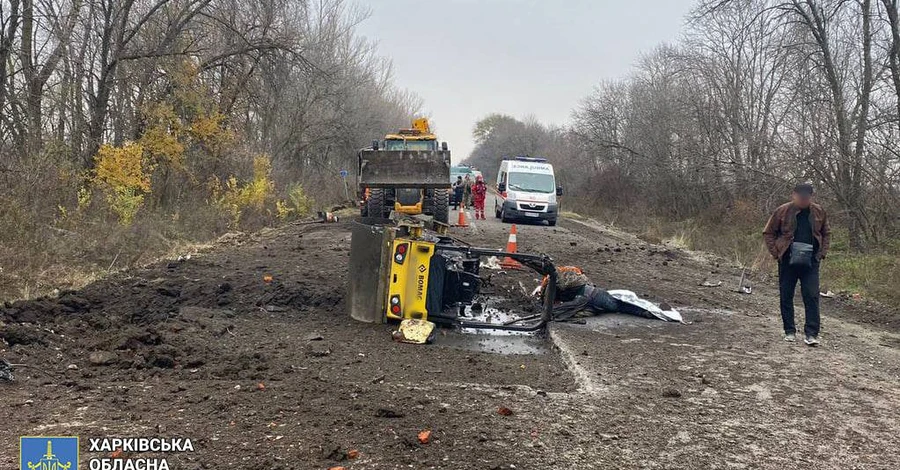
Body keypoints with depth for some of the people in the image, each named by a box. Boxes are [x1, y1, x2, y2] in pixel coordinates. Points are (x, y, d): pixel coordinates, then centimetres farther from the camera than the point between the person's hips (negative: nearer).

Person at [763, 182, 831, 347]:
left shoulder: (819, 212, 3)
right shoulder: (783, 211, -5)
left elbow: (826, 233, 16)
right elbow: (768, 233, 3)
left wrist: (822, 253, 4)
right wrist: (776, 253, -5)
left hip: (810, 262, 1)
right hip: (788, 262, -1)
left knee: (812, 296, -5)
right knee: (786, 296, 5)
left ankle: (811, 333, -1)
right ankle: (789, 331, 17)